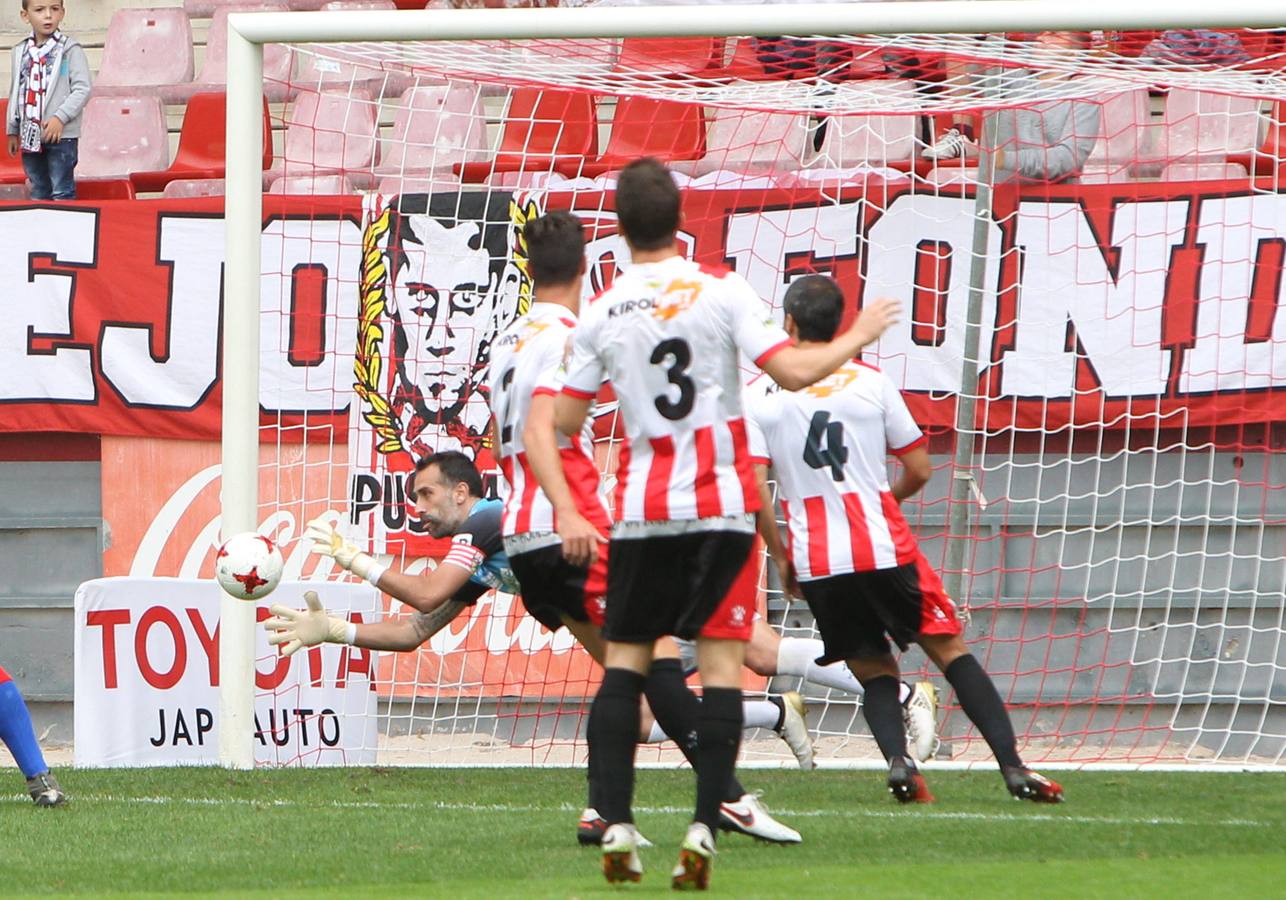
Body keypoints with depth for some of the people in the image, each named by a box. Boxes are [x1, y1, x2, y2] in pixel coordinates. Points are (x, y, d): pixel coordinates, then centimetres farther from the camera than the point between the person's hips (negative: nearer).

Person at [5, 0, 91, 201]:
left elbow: (82, 90, -10)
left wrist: (60, 118, -19)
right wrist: (12, 131, 15)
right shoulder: (21, 52, 10)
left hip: (61, 136, -5)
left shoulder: (70, 50, -6)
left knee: (62, 192, -4)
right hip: (30, 136, 5)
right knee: (38, 191, 12)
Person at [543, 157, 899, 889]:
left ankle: (617, 828, -1)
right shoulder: (722, 291, -6)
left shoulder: (601, 315, 1)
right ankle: (704, 829, -12)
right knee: (721, 661, -1)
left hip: (642, 512, 2)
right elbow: (793, 371, -12)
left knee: (625, 658, 9)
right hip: (721, 505, -2)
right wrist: (857, 338, 4)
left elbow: (562, 422, 5)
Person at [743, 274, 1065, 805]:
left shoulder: (761, 395, 1)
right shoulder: (870, 381, 4)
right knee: (950, 651, 7)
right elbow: (919, 470, 8)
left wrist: (779, 557, 6)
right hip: (885, 550, 0)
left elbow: (755, 489, -6)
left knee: (874, 670, 14)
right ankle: (1012, 765, -4)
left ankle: (898, 759, -12)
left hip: (815, 563, 0)